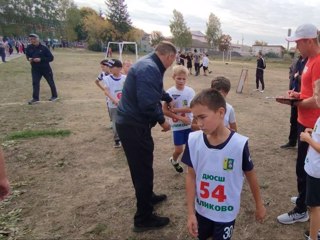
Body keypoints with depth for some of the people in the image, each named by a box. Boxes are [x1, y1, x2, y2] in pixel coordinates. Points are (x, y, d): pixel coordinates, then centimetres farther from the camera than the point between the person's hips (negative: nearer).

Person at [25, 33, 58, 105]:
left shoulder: (43, 48, -14)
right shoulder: (29, 47, -2)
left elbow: (51, 58, -15)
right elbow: (27, 55, 16)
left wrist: (40, 59, -25)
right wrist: (29, 59, -8)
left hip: (46, 68, -3)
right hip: (35, 69, 3)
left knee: (51, 82, 9)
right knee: (35, 83, -3)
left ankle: (54, 96, 25)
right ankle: (35, 98, 4)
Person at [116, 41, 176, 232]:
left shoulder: (150, 65, 12)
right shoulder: (149, 69, -22)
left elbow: (156, 92, 29)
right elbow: (148, 103, -29)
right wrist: (162, 121, -14)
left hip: (132, 122, 11)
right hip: (134, 126, -11)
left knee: (142, 165, 25)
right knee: (143, 168, 1)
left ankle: (147, 196, 47)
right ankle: (144, 218, 16)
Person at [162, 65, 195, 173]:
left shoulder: (190, 91, -8)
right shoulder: (169, 92, -11)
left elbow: (191, 108, -17)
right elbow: (164, 111, -14)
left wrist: (175, 109, -20)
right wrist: (181, 118, -17)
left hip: (189, 124, 1)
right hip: (177, 125, -1)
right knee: (179, 150, 4)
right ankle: (174, 160, 37)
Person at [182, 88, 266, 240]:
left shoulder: (239, 144, -23)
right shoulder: (193, 140, -16)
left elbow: (250, 175, -6)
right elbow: (191, 176, -6)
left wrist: (259, 205, 8)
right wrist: (190, 212, -5)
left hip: (226, 213, -2)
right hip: (201, 209, 3)